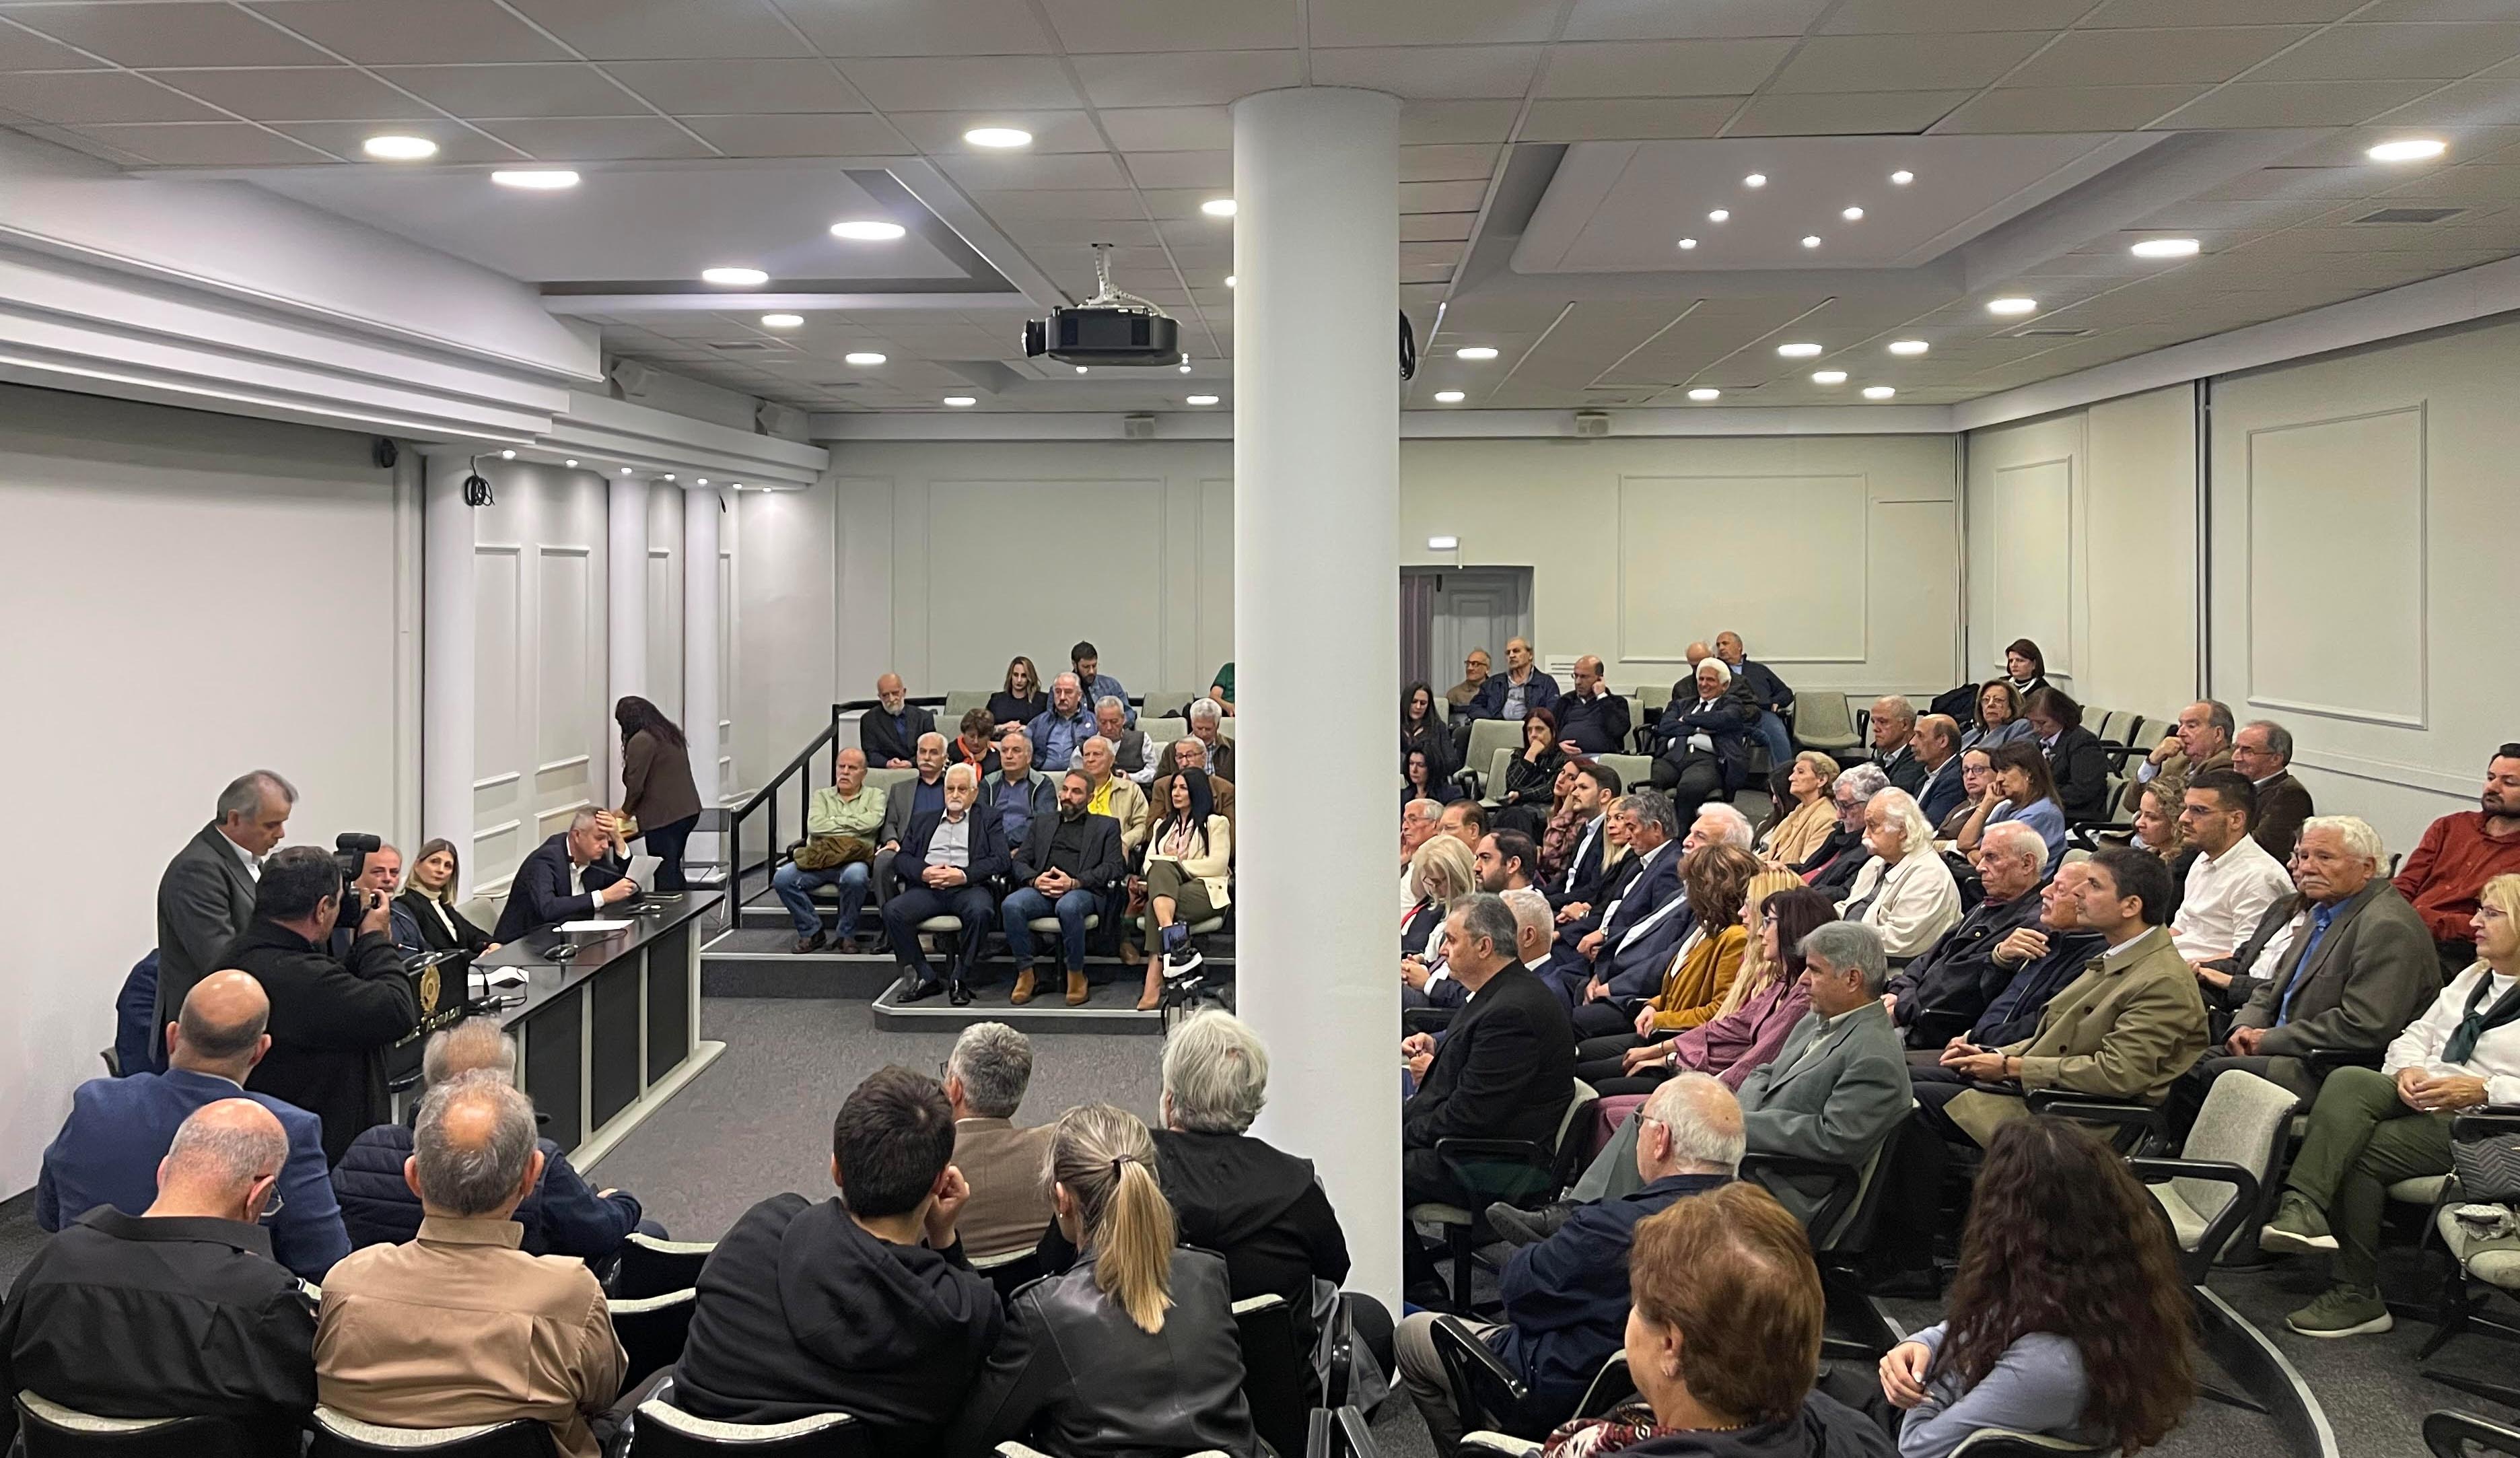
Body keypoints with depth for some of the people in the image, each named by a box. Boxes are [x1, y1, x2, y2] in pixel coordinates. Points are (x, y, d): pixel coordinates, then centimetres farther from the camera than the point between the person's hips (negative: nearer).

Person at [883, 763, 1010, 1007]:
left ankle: (961, 980, -20)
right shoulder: (924, 820, 28)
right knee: (893, 910, -27)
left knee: (980, 911, -37)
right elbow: (903, 857, 16)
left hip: (968, 887, -2)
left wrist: (964, 875, -12)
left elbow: (1001, 861, 3)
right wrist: (923, 872, -7)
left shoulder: (988, 823, 19)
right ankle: (925, 977, -15)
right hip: (928, 887, 2)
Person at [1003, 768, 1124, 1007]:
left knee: (1068, 907, -40)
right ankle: (1025, 973, -17)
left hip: (1083, 890, -3)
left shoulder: (1106, 826, 19)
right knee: (1011, 905, -30)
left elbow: (1113, 867, 4)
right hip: (1041, 889, 3)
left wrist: (1074, 882, -11)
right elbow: (1020, 861, 19)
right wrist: (1034, 880, -6)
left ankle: (1076, 975, -21)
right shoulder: (1043, 826, 29)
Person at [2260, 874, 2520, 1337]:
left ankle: (2356, 1296, -12)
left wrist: (2481, 1089, -21)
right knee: (2347, 1080, -25)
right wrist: (2408, 1069, 0)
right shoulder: (2472, 979, 25)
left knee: (2360, 1154, -24)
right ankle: (2302, 1210, -38)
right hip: (2420, 1100, 7)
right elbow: (2416, 1035, 22)